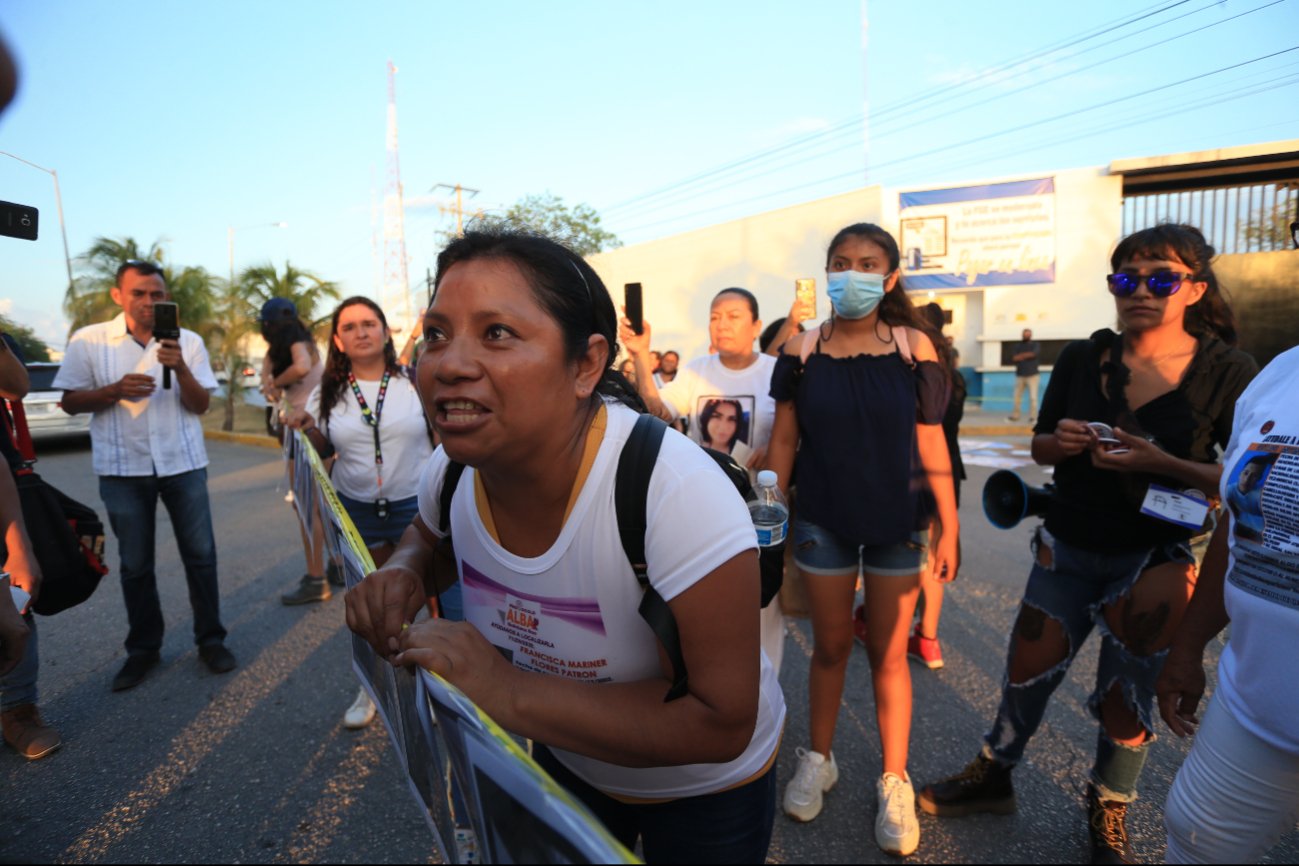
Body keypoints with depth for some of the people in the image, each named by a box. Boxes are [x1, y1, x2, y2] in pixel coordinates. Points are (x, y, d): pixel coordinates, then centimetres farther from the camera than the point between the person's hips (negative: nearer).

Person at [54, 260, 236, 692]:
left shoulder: (188, 341, 0)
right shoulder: (89, 341, -1)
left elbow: (201, 405, -3)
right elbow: (70, 403, 1)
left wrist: (180, 369, -22)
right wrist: (115, 390, -18)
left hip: (182, 463, 0)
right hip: (123, 468, 0)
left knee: (200, 554, 4)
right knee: (134, 563, 9)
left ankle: (210, 639, 17)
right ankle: (143, 648, 23)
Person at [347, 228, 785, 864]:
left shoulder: (675, 489, -38)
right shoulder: (453, 467, -19)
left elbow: (722, 722, -33)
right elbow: (430, 534, 6)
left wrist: (510, 693, -36)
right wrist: (402, 572, -18)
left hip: (704, 790, -4)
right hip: (565, 759, 5)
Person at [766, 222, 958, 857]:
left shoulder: (913, 346, -3)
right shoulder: (802, 350, -2)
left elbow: (930, 442, -1)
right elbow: (784, 439, 0)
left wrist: (949, 526, -1)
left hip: (897, 521, 0)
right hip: (822, 521, 1)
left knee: (888, 653, 11)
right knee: (830, 646, 14)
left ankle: (894, 782, 29)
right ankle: (818, 759, 35)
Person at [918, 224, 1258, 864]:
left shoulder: (1227, 371, -10)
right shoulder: (1083, 358, -4)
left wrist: (1162, 464, -25)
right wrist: (1061, 442, -17)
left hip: (1153, 561, -2)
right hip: (1067, 548, 2)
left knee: (1126, 695, 12)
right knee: (1025, 674, 13)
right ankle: (992, 777, 36)